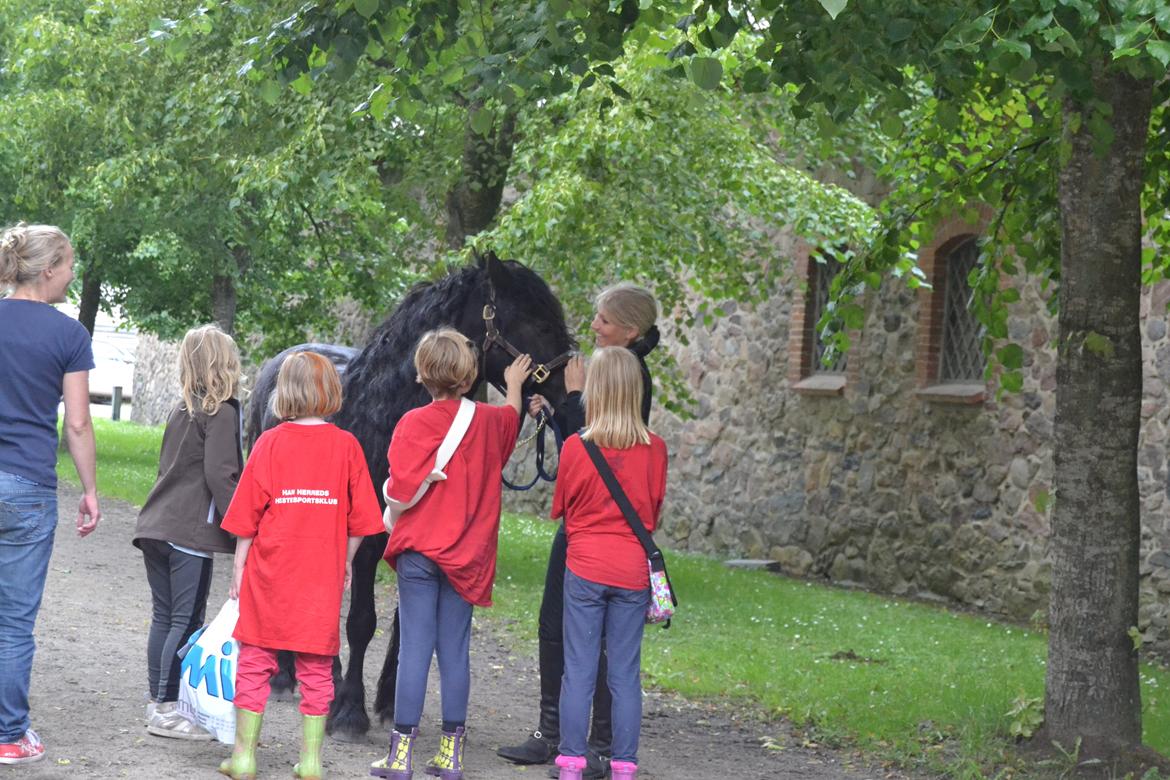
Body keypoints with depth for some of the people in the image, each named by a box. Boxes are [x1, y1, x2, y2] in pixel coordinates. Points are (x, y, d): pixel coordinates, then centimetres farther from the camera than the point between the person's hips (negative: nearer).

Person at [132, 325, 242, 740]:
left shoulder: (181, 410, 14)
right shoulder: (222, 413, -9)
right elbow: (220, 475, -16)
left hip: (155, 526, 7)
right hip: (191, 532, -7)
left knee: (163, 617, 11)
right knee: (186, 621, -2)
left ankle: (158, 704, 15)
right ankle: (166, 709, -2)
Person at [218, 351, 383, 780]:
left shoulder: (270, 443, -4)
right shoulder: (346, 445, -2)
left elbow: (247, 517, -3)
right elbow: (359, 519, 2)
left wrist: (238, 569, 6)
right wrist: (345, 562, 16)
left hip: (270, 572, -1)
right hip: (322, 575, 1)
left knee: (255, 662, 8)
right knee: (317, 668, 9)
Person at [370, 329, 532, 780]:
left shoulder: (413, 424, -12)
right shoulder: (490, 421, 3)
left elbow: (398, 497, -18)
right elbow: (512, 417, 29)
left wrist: (391, 492, 5)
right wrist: (514, 386, 48)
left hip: (418, 552, -3)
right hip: (467, 556, 3)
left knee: (414, 650, -2)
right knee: (455, 653, 8)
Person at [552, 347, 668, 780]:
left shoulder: (575, 447, -10)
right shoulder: (655, 449, -5)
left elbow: (560, 508, 5)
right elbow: (656, 511, 7)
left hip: (584, 567, -1)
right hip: (633, 570, 1)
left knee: (578, 670, 4)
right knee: (626, 674, 7)